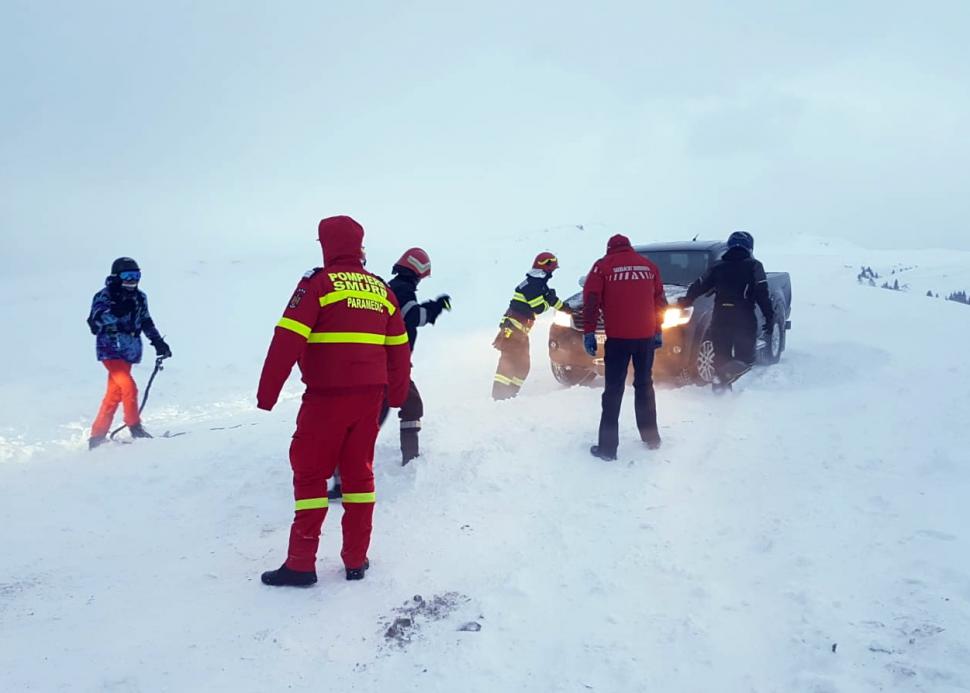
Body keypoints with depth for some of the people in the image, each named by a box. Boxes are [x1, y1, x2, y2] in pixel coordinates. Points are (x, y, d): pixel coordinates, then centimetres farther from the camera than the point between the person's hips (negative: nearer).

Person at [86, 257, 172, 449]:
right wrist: (116, 312, -33)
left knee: (114, 395, 9)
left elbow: (147, 322, 22)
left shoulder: (139, 298, 10)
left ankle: (97, 436, 18)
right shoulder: (105, 296, -7)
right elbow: (94, 321, -20)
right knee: (129, 387, -20)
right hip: (110, 350, -6)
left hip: (129, 353, 6)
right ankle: (135, 427, -5)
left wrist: (158, 342, 15)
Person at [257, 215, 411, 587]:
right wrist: (396, 396, 23)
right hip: (369, 395, 5)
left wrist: (266, 394, -8)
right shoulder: (381, 289, 10)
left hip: (327, 396, -5)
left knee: (310, 473, 5)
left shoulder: (319, 283, -6)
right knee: (359, 472, 13)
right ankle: (356, 560, 18)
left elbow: (288, 341, -13)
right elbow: (399, 349, 13)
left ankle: (301, 563, 8)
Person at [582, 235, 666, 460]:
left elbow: (591, 301, -7)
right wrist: (658, 331, 20)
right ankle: (651, 438, 26)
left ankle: (608, 447, -2)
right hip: (646, 335, 3)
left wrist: (588, 332, -4)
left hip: (618, 337, -3)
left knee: (614, 390, 0)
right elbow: (660, 300, 14)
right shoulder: (648, 265, 12)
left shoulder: (603, 266, 2)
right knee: (644, 386, 18)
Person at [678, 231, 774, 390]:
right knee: (744, 360, 3)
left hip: (720, 320, 3)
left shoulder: (717, 267, 12)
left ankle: (720, 386, 8)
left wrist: (683, 302, 27)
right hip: (745, 321, -3)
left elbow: (697, 287, 14)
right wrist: (770, 318, -5)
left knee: (720, 359, 10)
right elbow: (762, 295, -6)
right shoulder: (754, 266, 3)